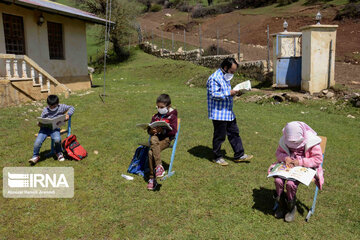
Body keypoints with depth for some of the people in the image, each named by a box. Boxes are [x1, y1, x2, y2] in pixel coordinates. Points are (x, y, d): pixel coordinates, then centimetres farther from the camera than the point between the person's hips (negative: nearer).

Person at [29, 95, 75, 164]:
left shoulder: (61, 107, 5)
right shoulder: (45, 110, 7)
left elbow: (72, 108, 13)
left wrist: (68, 114, -6)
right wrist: (39, 123, -10)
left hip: (55, 128, -2)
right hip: (44, 128, 2)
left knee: (57, 140, -32)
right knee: (37, 142, -19)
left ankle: (58, 152, 2)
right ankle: (35, 156, 9)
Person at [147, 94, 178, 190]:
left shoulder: (172, 116, 5)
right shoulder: (155, 116, 20)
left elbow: (173, 131, -6)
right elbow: (149, 129, 19)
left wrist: (162, 130, -18)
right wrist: (151, 131, -5)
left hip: (166, 138, -4)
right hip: (156, 136, 5)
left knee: (151, 152, -29)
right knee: (153, 140, -34)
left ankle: (152, 179, -22)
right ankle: (159, 166, -35)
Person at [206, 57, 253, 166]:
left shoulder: (225, 77, 16)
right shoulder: (215, 78, -16)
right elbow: (214, 95, -23)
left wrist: (234, 92, 8)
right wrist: (229, 93, -22)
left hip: (228, 112, 10)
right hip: (218, 113, -10)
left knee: (234, 133, 13)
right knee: (219, 136, 2)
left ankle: (239, 155, 22)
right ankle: (217, 157, 18)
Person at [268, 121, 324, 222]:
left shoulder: (310, 141, -15)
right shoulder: (285, 140, -4)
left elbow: (318, 159, -12)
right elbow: (278, 152, 8)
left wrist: (300, 162, -22)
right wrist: (285, 158, -16)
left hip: (305, 168, -4)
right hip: (288, 166, 4)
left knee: (291, 184, -28)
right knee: (278, 180, -23)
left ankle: (292, 208, 0)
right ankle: (280, 205, 2)